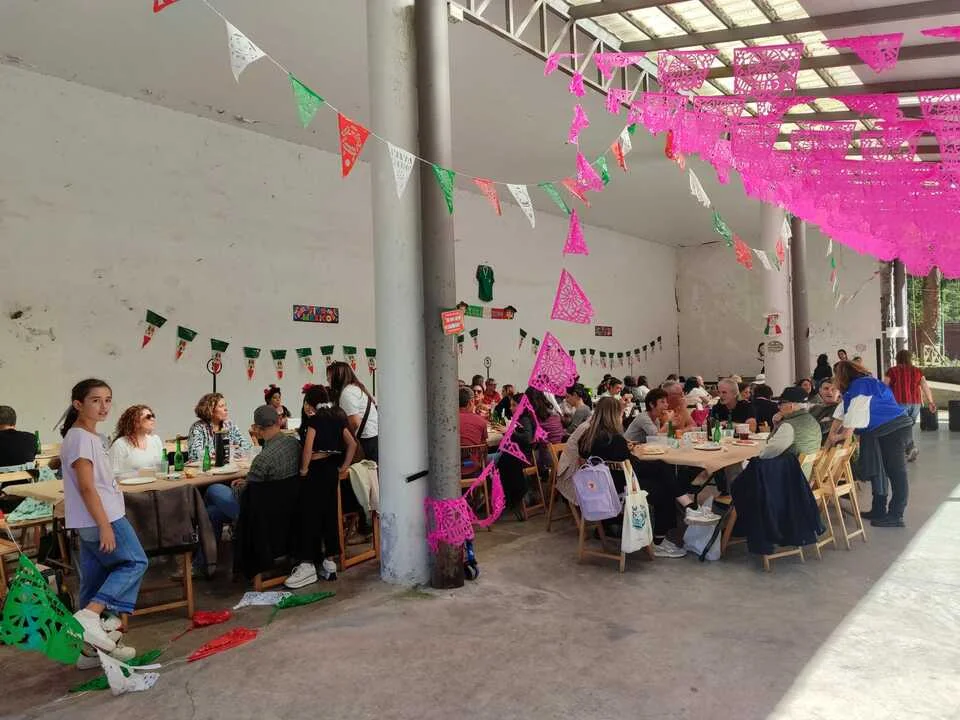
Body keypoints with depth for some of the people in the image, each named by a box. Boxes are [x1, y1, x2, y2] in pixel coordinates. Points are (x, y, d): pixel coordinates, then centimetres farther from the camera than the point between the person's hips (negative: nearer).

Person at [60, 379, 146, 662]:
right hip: (101, 518, -10)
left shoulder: (90, 436, 13)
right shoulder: (80, 438, -17)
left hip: (92, 521, 10)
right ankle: (89, 615, -8)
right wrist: (105, 525, -22)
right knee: (135, 563, 0)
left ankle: (94, 646, 20)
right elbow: (86, 487, -21)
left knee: (95, 579, 13)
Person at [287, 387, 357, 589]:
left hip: (316, 468, -7)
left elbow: (308, 447, -17)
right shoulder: (338, 418, 12)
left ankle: (307, 564, -6)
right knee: (330, 514, 10)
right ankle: (330, 561, 15)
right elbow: (352, 444, 10)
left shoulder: (314, 419, -7)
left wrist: (304, 469, -8)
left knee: (310, 515, -5)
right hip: (332, 469, 7)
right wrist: (344, 466, 10)